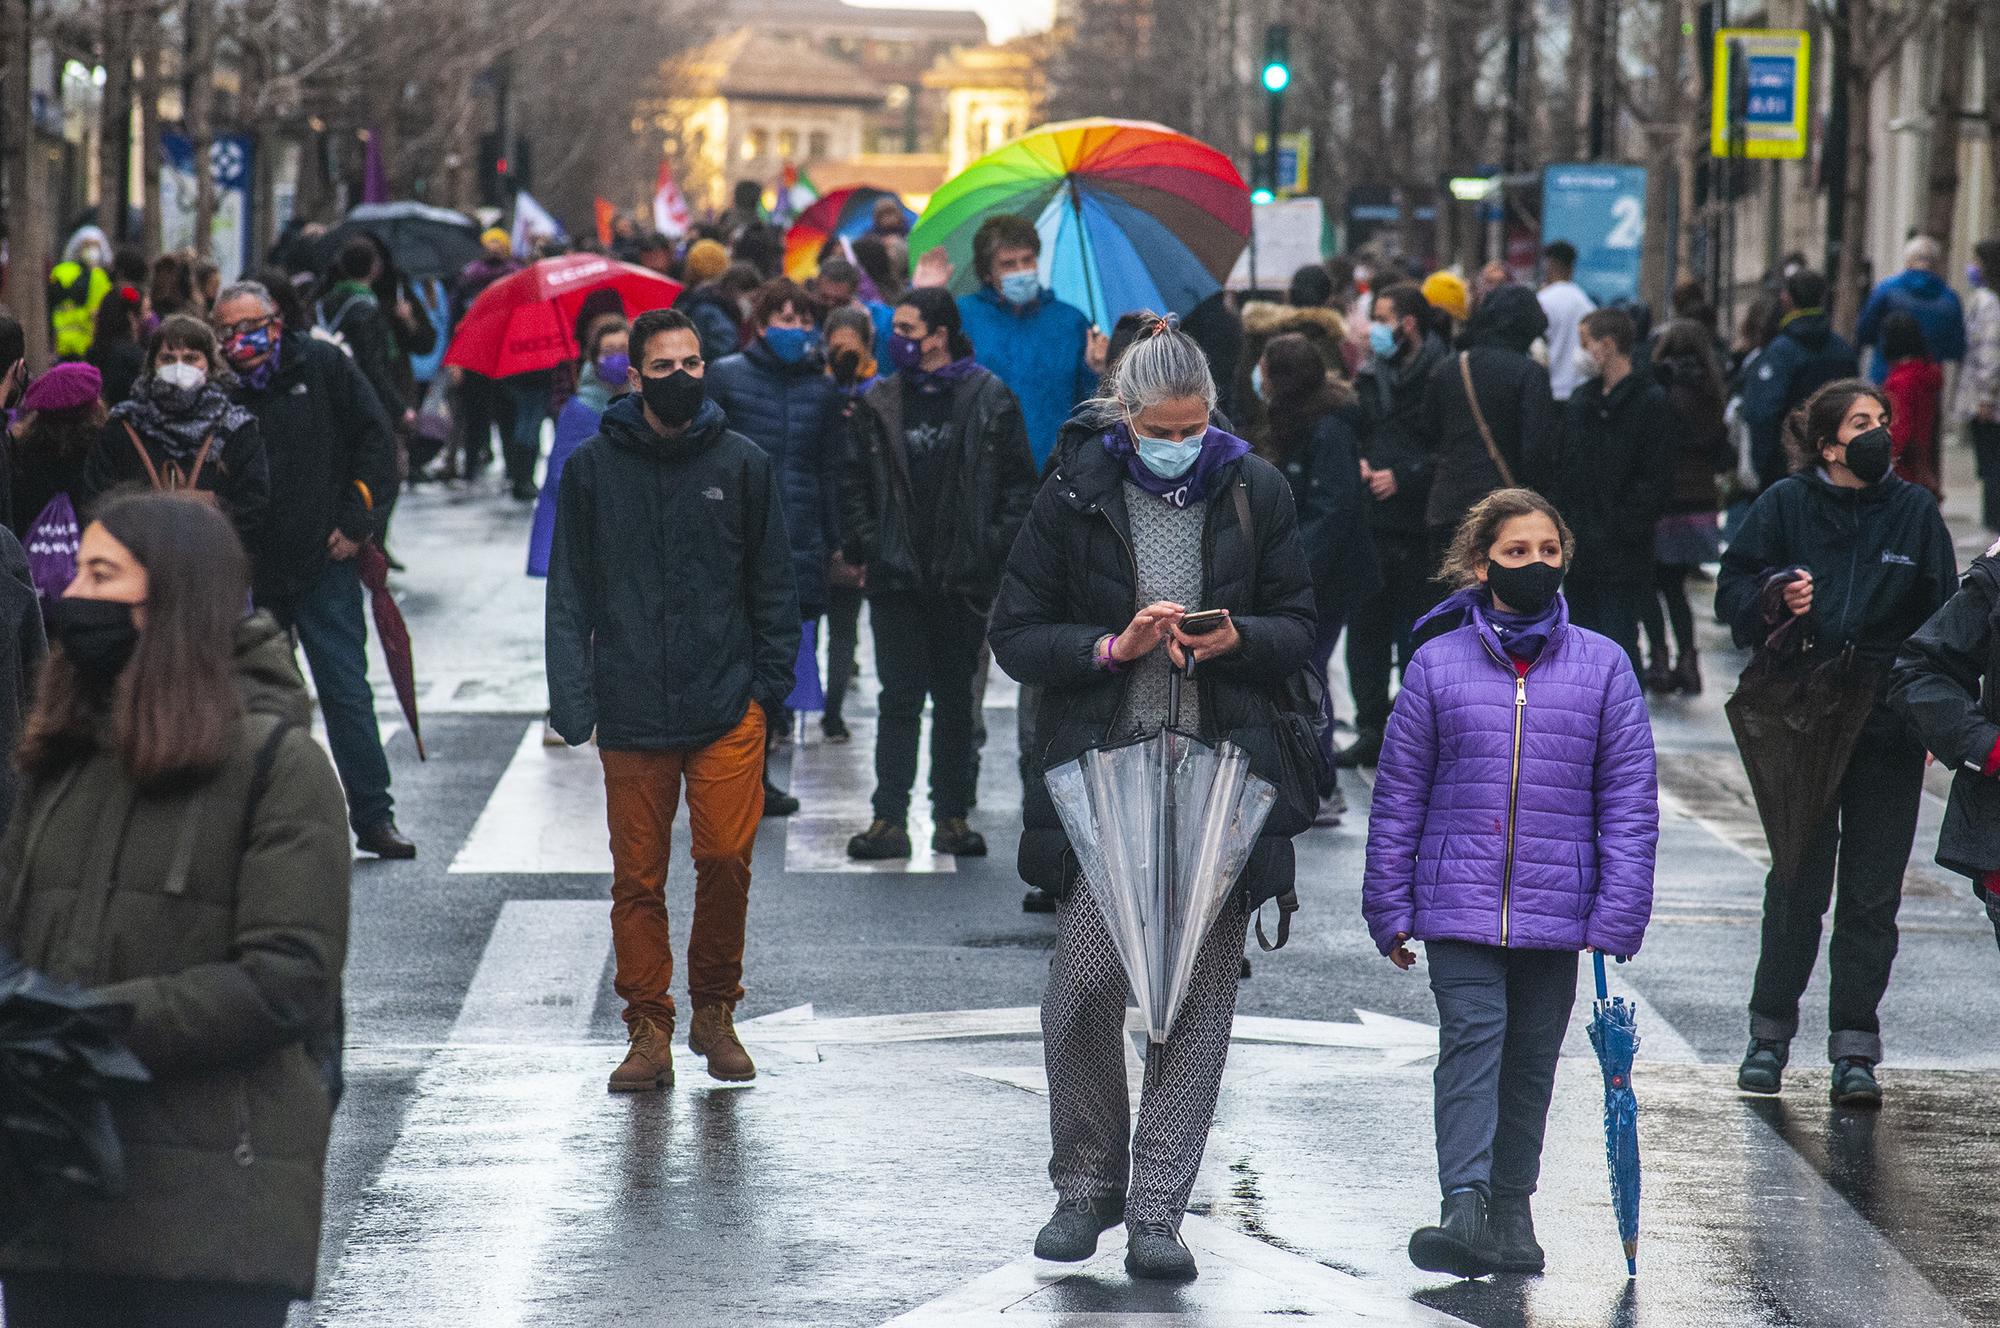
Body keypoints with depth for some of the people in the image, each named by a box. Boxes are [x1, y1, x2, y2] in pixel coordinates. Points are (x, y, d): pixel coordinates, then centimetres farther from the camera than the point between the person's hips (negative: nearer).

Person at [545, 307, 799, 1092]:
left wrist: (770, 681, 1)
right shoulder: (593, 469, 4)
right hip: (631, 711, 0)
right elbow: (570, 593, 5)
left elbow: (773, 585, 10)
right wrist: (573, 700, -3)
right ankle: (649, 1032, 11)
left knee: (726, 858, -6)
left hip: (727, 705, 0)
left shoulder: (743, 464, 5)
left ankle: (714, 1009, 14)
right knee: (638, 877, 2)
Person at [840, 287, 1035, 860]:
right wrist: (864, 548, 0)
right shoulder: (880, 405, 7)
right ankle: (890, 820, -2)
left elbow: (1018, 484, 2)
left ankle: (952, 817, 15)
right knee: (900, 699, -2)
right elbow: (855, 485, 10)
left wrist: (994, 547, -7)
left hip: (963, 577, -1)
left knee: (955, 700, 8)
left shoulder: (990, 400, 1)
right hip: (897, 577, 1)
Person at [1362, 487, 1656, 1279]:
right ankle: (1464, 1207, -22)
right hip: (1459, 901, -2)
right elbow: (1399, 793, 5)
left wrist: (1618, 916, -4)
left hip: (1556, 907, 2)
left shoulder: (1602, 666, 2)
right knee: (1471, 1042, -14)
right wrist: (1390, 909, 4)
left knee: (1532, 1060, 10)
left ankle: (1510, 1212, 22)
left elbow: (1630, 799, 3)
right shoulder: (1439, 663, 1)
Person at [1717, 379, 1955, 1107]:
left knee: (1872, 894, 2)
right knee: (1797, 884, 4)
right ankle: (1770, 1033, 17)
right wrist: (1775, 598, -17)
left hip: (1888, 725, 1)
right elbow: (1732, 594, 5)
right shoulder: (1785, 506, 1)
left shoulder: (1915, 512, 4)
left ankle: (1855, 1049, 7)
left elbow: (1942, 618, 6)